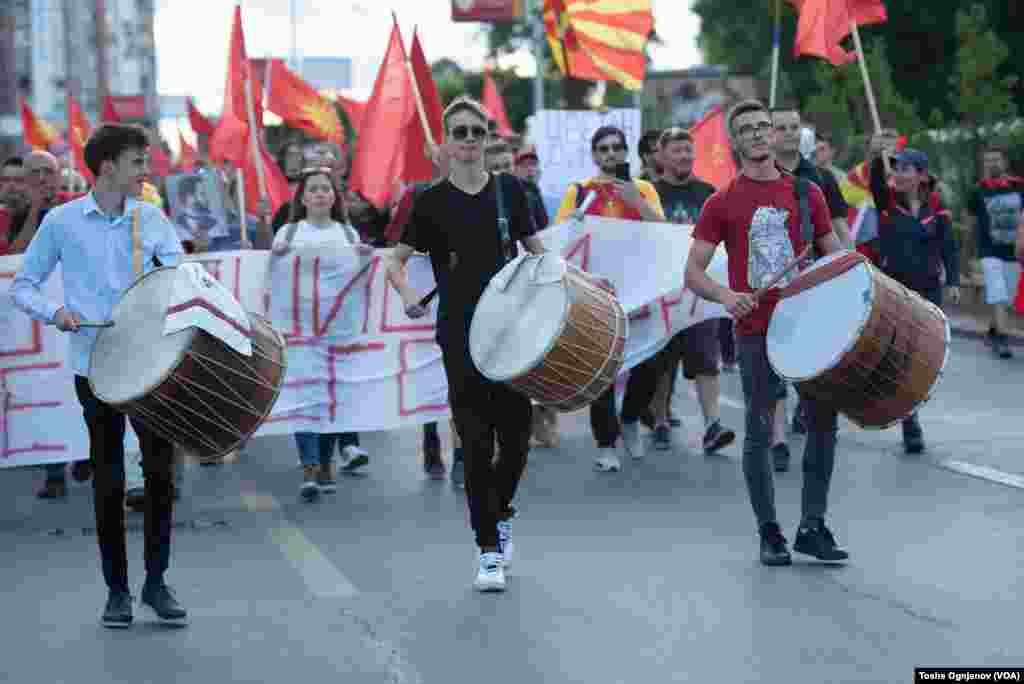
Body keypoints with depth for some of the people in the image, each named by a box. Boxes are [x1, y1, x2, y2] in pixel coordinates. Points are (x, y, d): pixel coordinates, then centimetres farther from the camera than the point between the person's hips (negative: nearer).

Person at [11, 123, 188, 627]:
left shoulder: (152, 219, 5)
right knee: (108, 479, 5)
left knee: (160, 469, 0)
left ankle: (156, 581, 14)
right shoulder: (62, 221, 0)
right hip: (95, 367, -2)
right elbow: (23, 286, 4)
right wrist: (55, 312, -14)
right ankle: (117, 589, 16)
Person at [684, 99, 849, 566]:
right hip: (756, 330, -2)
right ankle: (769, 533, 12)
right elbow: (693, 272, -2)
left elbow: (834, 254, 16)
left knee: (823, 422, 3)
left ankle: (812, 527, 15)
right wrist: (723, 295, -22)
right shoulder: (722, 203, 0)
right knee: (759, 432, 1)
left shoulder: (805, 193, 7)